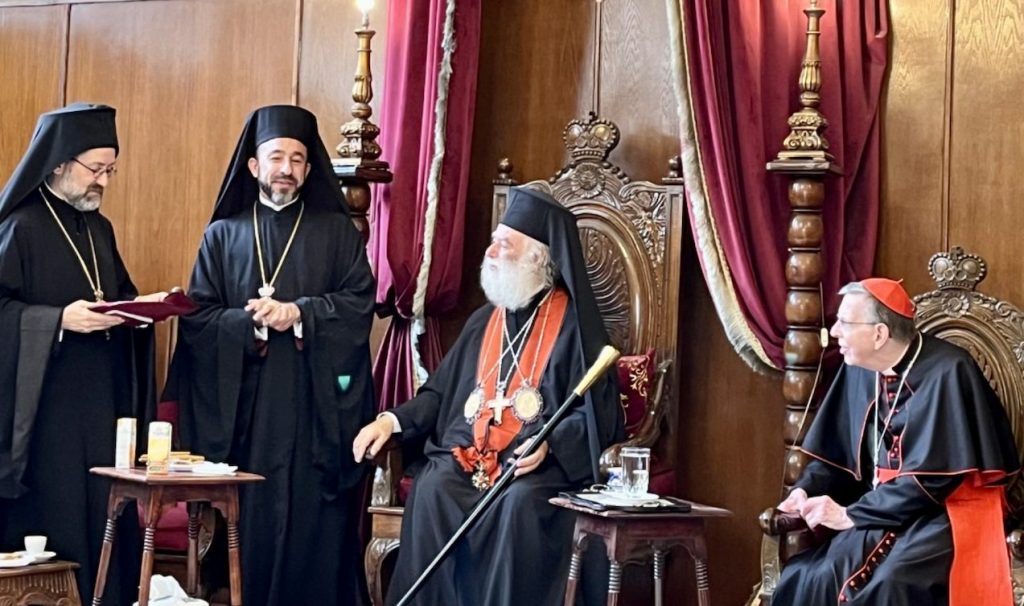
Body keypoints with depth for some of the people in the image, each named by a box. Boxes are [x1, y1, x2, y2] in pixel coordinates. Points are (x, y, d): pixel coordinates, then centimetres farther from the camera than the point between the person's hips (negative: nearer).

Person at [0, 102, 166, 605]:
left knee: (106, 518, 5)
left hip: (102, 398, 7)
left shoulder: (99, 229, 14)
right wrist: (59, 320, -22)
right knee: (54, 522, -5)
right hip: (45, 404, -7)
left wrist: (139, 305, 4)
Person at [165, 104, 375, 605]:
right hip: (242, 406, 1)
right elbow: (197, 318, 3)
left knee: (315, 522, -3)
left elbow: (360, 303, 0)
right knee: (247, 522, -2)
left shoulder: (337, 232, 12)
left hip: (316, 403, 0)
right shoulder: (223, 235, 12)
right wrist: (253, 321, -13)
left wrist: (299, 312, -13)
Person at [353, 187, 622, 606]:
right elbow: (441, 392, 21)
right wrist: (393, 420, 5)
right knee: (432, 490, -27)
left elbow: (597, 413, -3)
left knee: (520, 502, -36)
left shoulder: (573, 324, 0)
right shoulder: (485, 320, 16)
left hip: (537, 463, -4)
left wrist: (550, 445, -20)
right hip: (467, 451, 4)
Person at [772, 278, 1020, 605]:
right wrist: (807, 490, -5)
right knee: (805, 580, -18)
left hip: (948, 514, -6)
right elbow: (837, 453, 15)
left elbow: (930, 478, -20)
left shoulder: (946, 372, -17)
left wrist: (851, 514, -17)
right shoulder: (859, 369, 3)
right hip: (884, 512, 6)